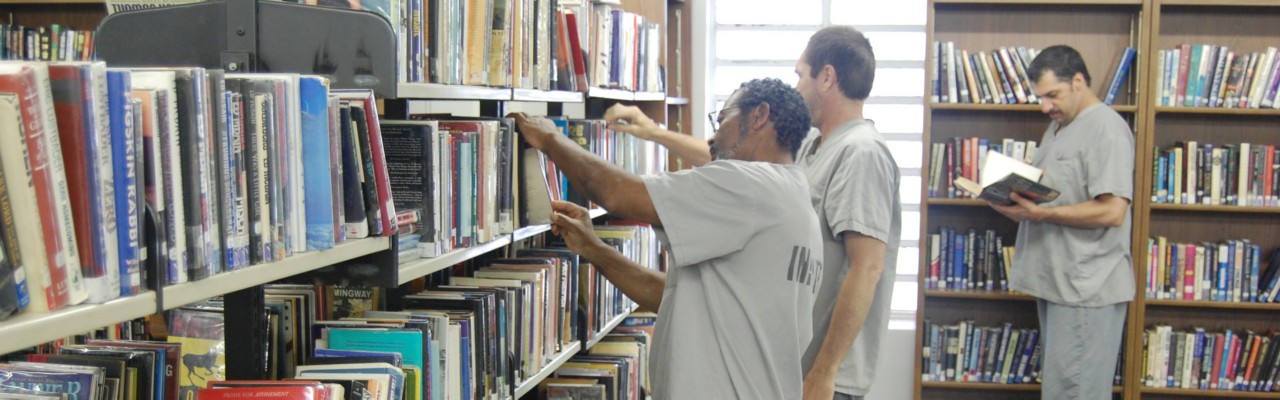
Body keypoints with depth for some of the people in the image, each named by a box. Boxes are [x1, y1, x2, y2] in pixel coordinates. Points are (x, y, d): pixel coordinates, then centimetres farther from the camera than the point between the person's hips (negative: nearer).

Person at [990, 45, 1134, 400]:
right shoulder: (1058, 126, 17)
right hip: (1056, 281, 10)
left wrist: (1041, 214, -22)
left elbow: (1112, 211, -21)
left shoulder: (1106, 128, -13)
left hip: (1087, 288, -10)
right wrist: (1017, 199, 3)